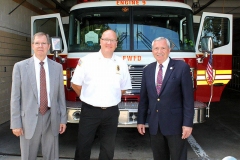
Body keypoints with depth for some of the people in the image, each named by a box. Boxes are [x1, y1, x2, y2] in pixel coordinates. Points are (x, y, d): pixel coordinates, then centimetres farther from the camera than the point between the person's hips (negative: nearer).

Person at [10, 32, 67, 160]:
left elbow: (61, 95, 6)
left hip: (51, 119, 2)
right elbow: (15, 97, -2)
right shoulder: (20, 66, -1)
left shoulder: (57, 67, 5)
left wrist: (63, 119, 5)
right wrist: (15, 123, -5)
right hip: (29, 119, -1)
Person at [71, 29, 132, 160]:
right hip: (89, 111, -2)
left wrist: (111, 100, 7)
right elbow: (75, 84, 1)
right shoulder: (86, 60, -4)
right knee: (83, 147, 7)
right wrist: (87, 98, 6)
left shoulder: (121, 64, 3)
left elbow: (123, 88, 13)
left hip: (111, 113, 2)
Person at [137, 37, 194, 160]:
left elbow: (188, 97, -8)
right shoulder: (147, 70, 8)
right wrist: (141, 121, 8)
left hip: (175, 124, -4)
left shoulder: (182, 67, -6)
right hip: (154, 124, 4)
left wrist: (188, 123, -12)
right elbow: (143, 98, 10)